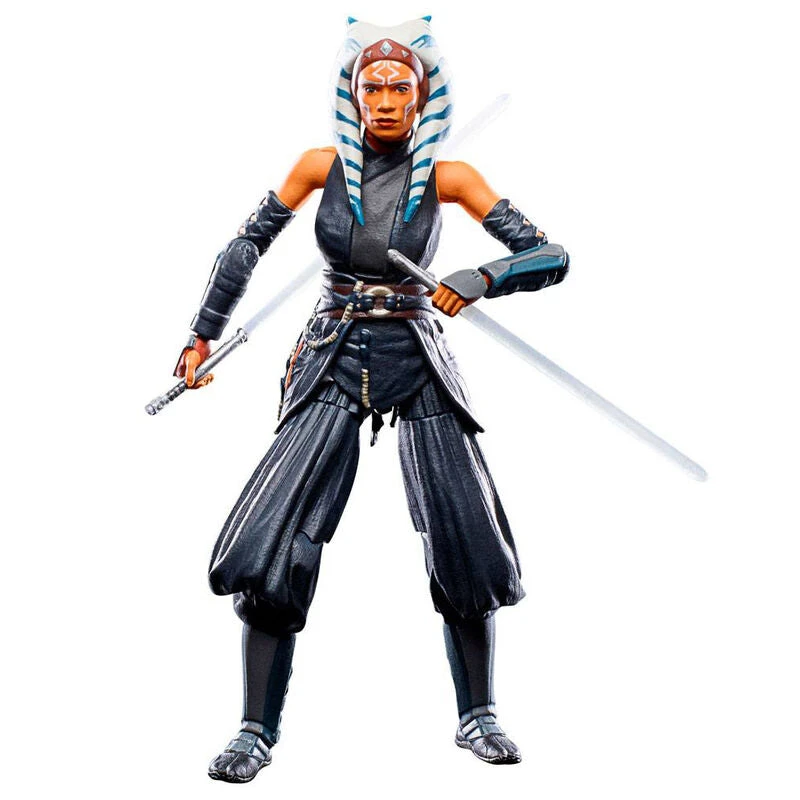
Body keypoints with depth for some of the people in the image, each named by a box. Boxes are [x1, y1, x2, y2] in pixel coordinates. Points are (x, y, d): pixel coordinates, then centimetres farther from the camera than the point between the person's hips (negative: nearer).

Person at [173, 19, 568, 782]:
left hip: (419, 367, 1)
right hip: (333, 365, 0)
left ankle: (477, 717, 20)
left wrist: (478, 280, -25)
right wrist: (203, 335, 9)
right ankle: (257, 731, 2)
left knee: (469, 550, 0)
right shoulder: (323, 165, -1)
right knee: (271, 546, -11)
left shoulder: (447, 175, -3)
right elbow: (247, 246, 9)